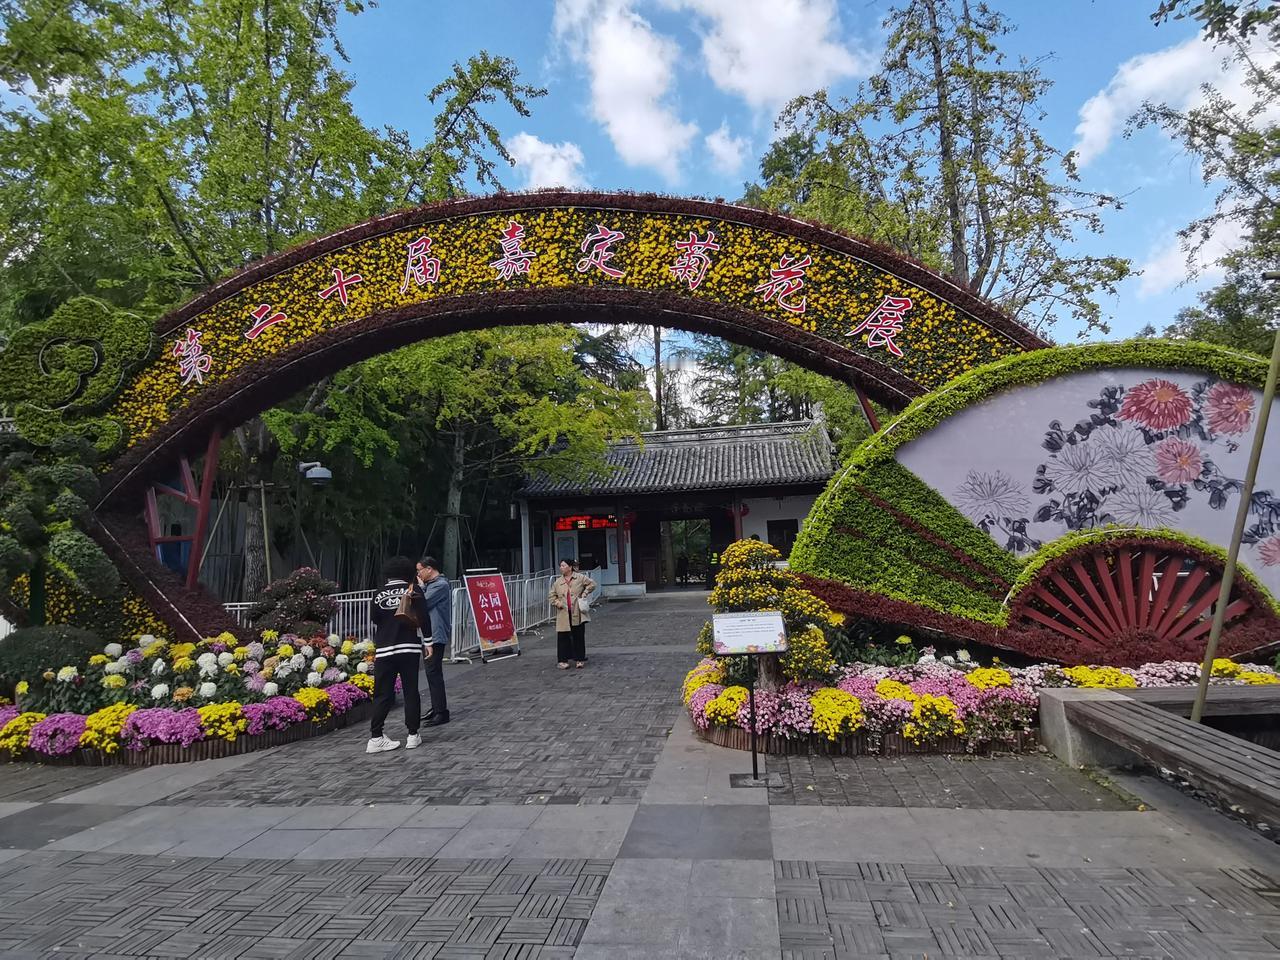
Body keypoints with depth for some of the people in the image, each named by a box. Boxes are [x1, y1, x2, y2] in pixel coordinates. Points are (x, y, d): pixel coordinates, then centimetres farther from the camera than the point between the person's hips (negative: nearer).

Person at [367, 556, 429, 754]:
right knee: (411, 692, 7)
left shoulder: (378, 595, 5)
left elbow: (373, 620, 9)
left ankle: (375, 737, 4)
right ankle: (413, 735, 10)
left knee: (382, 694, 7)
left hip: (384, 650, 2)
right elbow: (423, 618, -6)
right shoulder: (413, 590, -2)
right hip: (409, 648, -2)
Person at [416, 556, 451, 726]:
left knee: (434, 672, -8)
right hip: (429, 634, 10)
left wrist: (420, 586, -4)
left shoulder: (441, 585, -15)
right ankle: (436, 707, 26)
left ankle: (442, 712, -4)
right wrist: (421, 587, 1)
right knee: (432, 672, 16)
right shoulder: (432, 584, 15)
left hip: (436, 635, -10)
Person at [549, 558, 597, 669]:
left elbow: (592, 584, 5)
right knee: (563, 637, 1)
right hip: (563, 615, 2)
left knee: (579, 637, 5)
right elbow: (552, 596, 13)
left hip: (577, 614, -1)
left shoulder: (580, 577, 0)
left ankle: (580, 659, 15)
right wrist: (557, 602, -5)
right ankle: (563, 660, 10)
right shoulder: (557, 582, 7)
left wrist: (584, 593, -2)